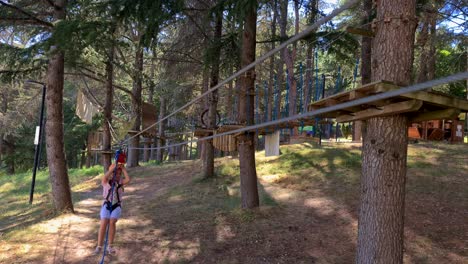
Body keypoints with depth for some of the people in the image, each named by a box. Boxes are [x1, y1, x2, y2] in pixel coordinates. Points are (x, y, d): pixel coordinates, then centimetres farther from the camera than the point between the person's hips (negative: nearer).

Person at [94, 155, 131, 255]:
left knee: (112, 223, -17)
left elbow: (128, 179, -19)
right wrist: (112, 168, -29)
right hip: (106, 205, 0)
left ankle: (110, 246, -8)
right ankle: (99, 246, -4)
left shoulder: (121, 181, 1)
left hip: (117, 206, 0)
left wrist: (123, 169, -15)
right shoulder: (106, 181, -3)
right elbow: (104, 178, -28)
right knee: (103, 224, -13)